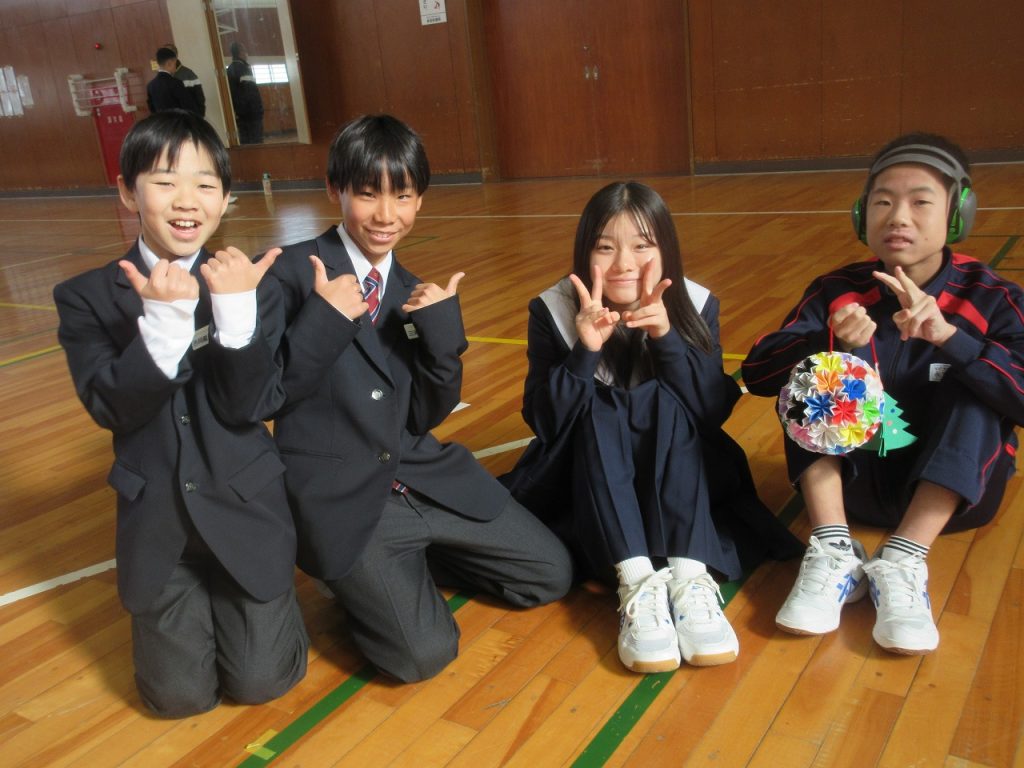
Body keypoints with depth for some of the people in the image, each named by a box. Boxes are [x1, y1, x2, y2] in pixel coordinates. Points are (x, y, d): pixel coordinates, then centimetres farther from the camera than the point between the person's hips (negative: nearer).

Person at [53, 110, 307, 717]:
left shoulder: (254, 288, -7)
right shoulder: (87, 298, -6)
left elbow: (246, 407, -15)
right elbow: (111, 407, -16)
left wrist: (236, 308, -28)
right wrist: (163, 317, -29)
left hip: (245, 509, 0)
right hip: (156, 519, 0)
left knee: (263, 682, 1)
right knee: (182, 695, 2)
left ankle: (228, 596, 31)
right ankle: (193, 603, 33)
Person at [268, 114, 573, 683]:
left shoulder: (411, 290, 8)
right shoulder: (294, 274, -10)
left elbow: (428, 417, 3)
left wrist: (441, 327, -11)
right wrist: (324, 320, -24)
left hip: (421, 477, 6)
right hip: (340, 497, -5)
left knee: (552, 575, 5)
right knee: (425, 652, -18)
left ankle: (410, 559, 20)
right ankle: (356, 577, 12)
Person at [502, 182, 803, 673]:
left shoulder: (695, 305, -9)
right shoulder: (552, 312, -12)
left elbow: (715, 411, -18)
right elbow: (543, 422, -18)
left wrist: (667, 337, -31)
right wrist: (584, 352, -33)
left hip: (678, 478, 0)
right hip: (586, 479, 0)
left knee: (665, 399, -27)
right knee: (598, 409, -29)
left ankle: (688, 578, -39)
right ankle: (636, 584, -42)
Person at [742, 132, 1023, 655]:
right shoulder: (838, 293, -4)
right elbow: (756, 372, -16)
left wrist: (948, 335, -39)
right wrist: (832, 343, -35)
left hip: (957, 487, -1)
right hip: (851, 480, 1)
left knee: (973, 382, -25)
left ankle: (903, 562, -33)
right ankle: (834, 553, -29)